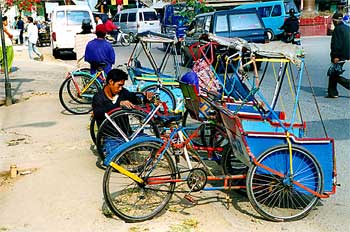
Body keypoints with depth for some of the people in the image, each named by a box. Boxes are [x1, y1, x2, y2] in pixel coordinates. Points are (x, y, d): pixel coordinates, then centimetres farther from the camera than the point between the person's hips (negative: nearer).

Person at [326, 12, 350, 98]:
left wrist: (336, 56, -19)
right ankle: (332, 93, 15)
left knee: (333, 74, -7)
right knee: (332, 73, 13)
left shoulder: (338, 29, -13)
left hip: (339, 55, -9)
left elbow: (337, 43, -19)